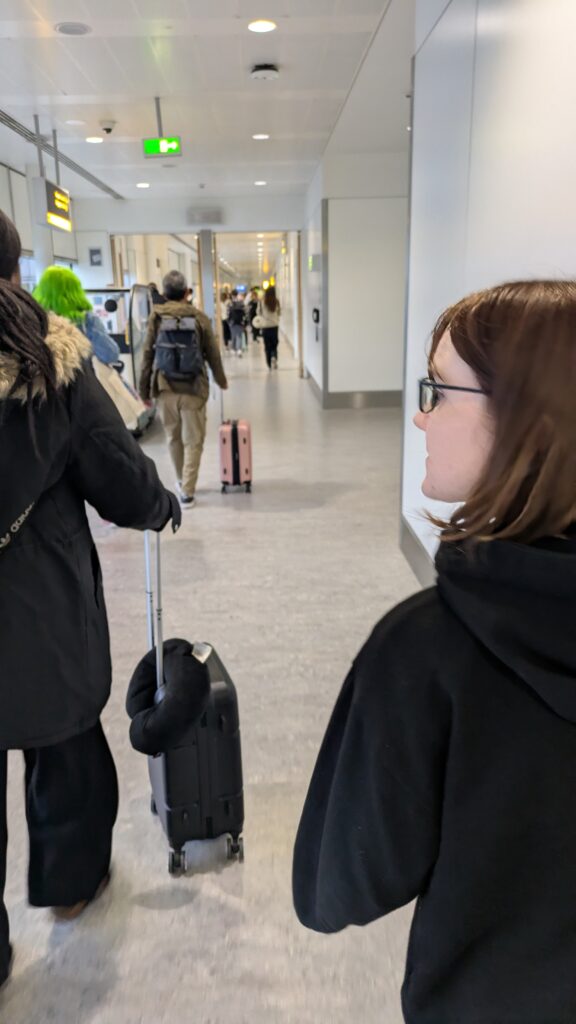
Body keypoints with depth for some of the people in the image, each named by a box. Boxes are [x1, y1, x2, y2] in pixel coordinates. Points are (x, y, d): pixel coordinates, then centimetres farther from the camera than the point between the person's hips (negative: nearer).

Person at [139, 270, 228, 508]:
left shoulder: (156, 317, -1)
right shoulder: (200, 318, -1)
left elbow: (147, 355, -1)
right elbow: (213, 354, 6)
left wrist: (144, 389, 7)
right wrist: (221, 381, 22)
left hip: (165, 389, 1)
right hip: (194, 389, -1)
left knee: (173, 438, 18)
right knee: (193, 441, 6)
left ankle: (182, 482, 35)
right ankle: (187, 492, 2)